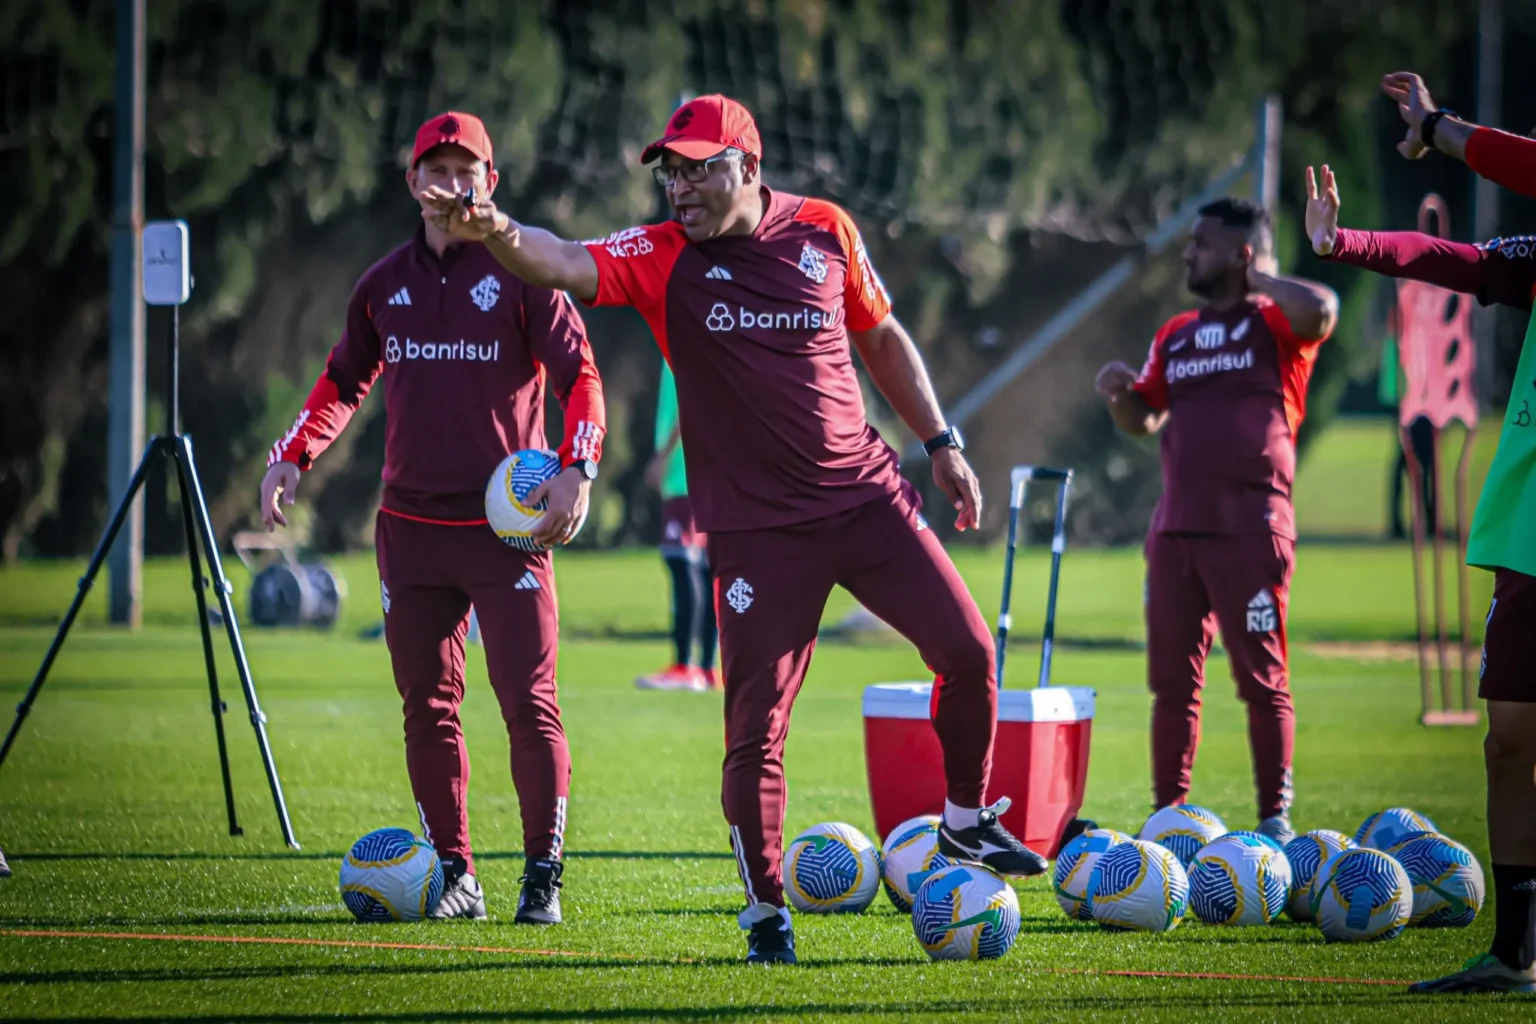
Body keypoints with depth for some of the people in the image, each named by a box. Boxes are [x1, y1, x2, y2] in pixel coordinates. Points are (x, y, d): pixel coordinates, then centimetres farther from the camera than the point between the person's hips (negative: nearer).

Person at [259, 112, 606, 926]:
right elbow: (344, 381, 23)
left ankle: (543, 877, -4)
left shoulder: (521, 272, -2)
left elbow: (579, 373, -5)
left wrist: (576, 469, -20)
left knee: (528, 701, -9)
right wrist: (291, 456, 9)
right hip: (411, 525, 4)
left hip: (507, 523, -4)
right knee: (428, 706, 5)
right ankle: (454, 875, 13)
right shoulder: (383, 286, 11)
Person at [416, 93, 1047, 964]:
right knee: (757, 727, -4)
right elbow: (562, 263, -23)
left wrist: (942, 443, 16)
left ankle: (966, 822, 24)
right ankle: (767, 909, 10)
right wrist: (495, 232, -44)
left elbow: (881, 338, 17)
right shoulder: (662, 258, -5)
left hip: (864, 492, 3)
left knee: (966, 649, 0)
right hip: (757, 525, -3)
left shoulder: (824, 232, 3)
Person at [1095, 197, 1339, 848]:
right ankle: (1168, 814, 13)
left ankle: (1275, 819, 2)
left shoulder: (1274, 323, -1)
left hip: (1250, 531, -6)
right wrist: (1120, 393, 0)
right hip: (1176, 528, 6)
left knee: (1262, 680, -3)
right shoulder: (1176, 336, 19)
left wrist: (1258, 279, -8)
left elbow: (1319, 310, -24)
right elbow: (1143, 420, 22)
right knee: (1171, 680, 7)